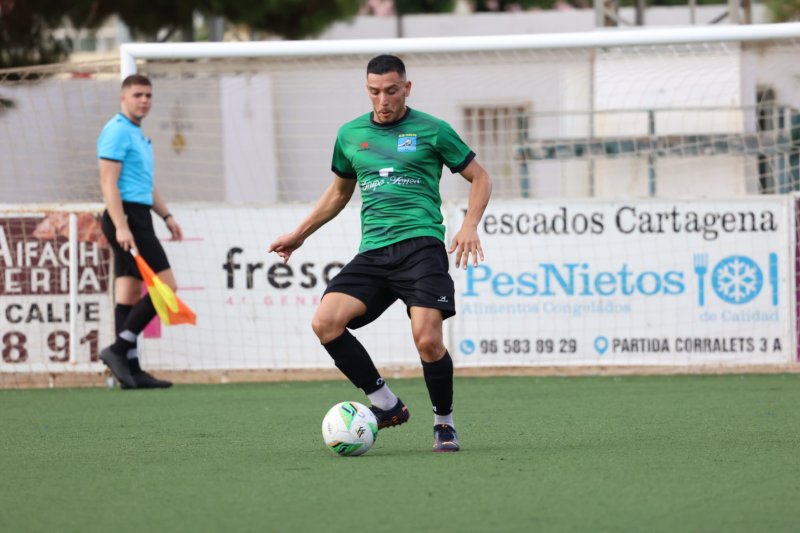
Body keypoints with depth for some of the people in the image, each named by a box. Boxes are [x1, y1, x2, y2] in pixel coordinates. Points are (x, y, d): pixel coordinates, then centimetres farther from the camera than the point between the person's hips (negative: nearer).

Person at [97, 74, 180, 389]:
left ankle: (131, 370, 4)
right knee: (164, 286, -14)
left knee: (129, 293, 6)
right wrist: (120, 226, -25)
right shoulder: (117, 132, -10)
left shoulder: (138, 135, 21)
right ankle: (119, 349, -14)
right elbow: (108, 182, -18)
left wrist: (166, 215, 23)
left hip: (137, 219, 10)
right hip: (127, 217, -10)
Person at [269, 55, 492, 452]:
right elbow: (339, 191, 31)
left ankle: (443, 422, 5)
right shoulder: (350, 135, 15)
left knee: (427, 339, -20)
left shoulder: (431, 131, 3)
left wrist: (470, 225, -6)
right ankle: (386, 404, -3)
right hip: (372, 251, 5)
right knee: (325, 323, -16)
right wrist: (299, 234, 32)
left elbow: (479, 178, 10)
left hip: (420, 244, -5)